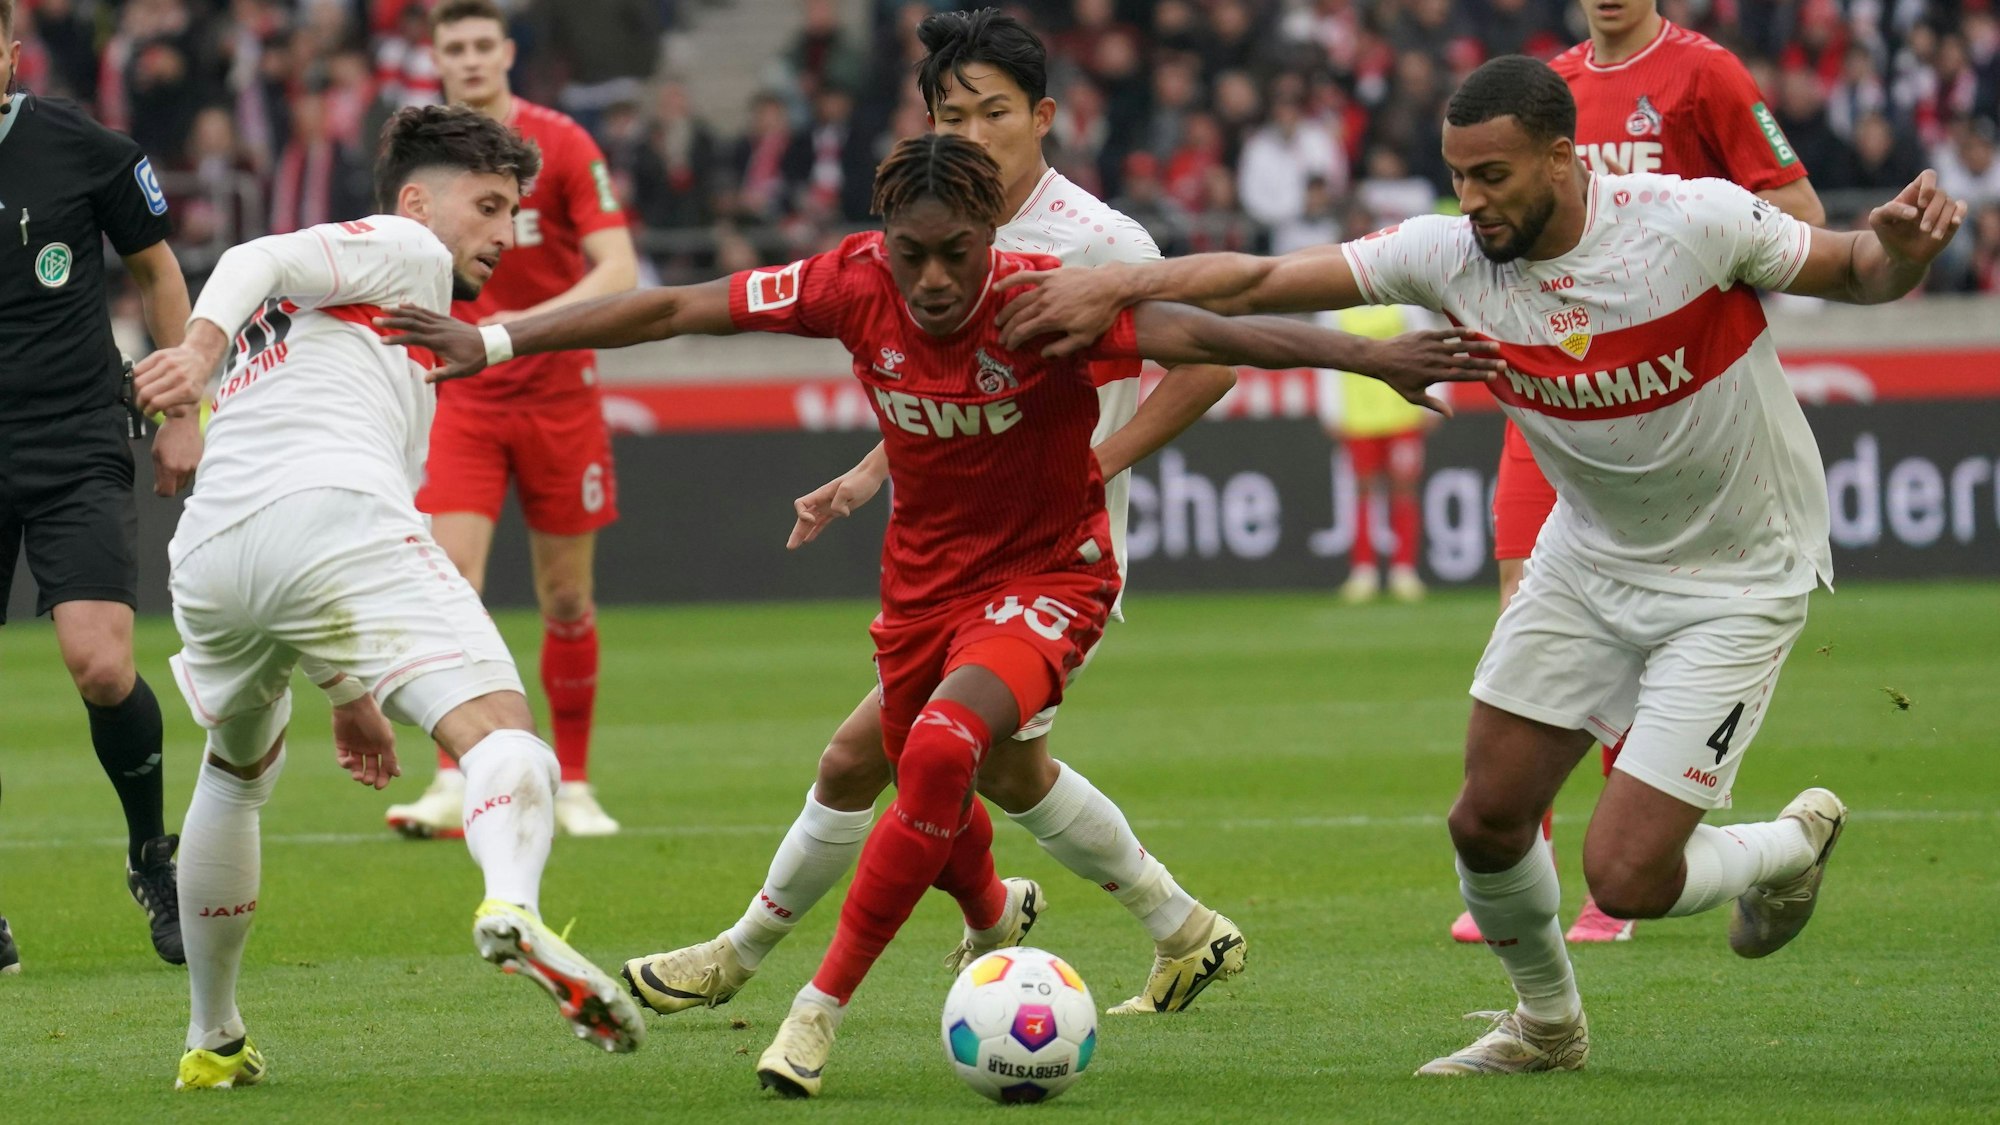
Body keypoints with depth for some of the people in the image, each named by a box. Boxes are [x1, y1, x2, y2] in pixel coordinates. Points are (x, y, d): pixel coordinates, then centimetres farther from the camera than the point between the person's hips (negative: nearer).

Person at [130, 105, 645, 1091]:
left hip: (210, 555, 8)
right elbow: (259, 262, -4)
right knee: (500, 729, -18)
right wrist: (204, 346, -25)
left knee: (237, 771, 32)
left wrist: (349, 690, 42)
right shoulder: (406, 250, 16)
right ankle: (513, 907, -50)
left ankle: (211, 1043, 38)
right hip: (328, 511, -8)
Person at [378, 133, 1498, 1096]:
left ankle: (825, 1005, -16)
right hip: (925, 571, 5)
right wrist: (494, 341, -13)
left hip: (1049, 573, -5)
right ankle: (996, 913, 56)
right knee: (928, 787, 18)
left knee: (941, 750, -28)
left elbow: (1202, 335, -38)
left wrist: (1368, 355, -50)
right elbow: (669, 310, -13)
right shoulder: (854, 285, -18)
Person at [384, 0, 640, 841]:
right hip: (462, 400, 2)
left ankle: (573, 784, 18)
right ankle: (455, 785, -18)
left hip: (558, 397, -1)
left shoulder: (562, 146, -7)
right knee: (450, 578, -15)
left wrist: (531, 322, -29)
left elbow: (619, 271, -15)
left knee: (568, 598, 5)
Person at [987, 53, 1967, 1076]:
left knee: (1626, 879, -12)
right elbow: (1264, 282, -13)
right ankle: (1547, 1024, 34)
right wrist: (1116, 284, -26)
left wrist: (1901, 248, -34)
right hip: (1588, 559, 5)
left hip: (1733, 581, -5)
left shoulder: (1694, 223, -24)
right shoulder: (1452, 256, -13)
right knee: (1487, 821, 4)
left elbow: (1856, 275, -10)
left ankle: (1794, 845, 22)